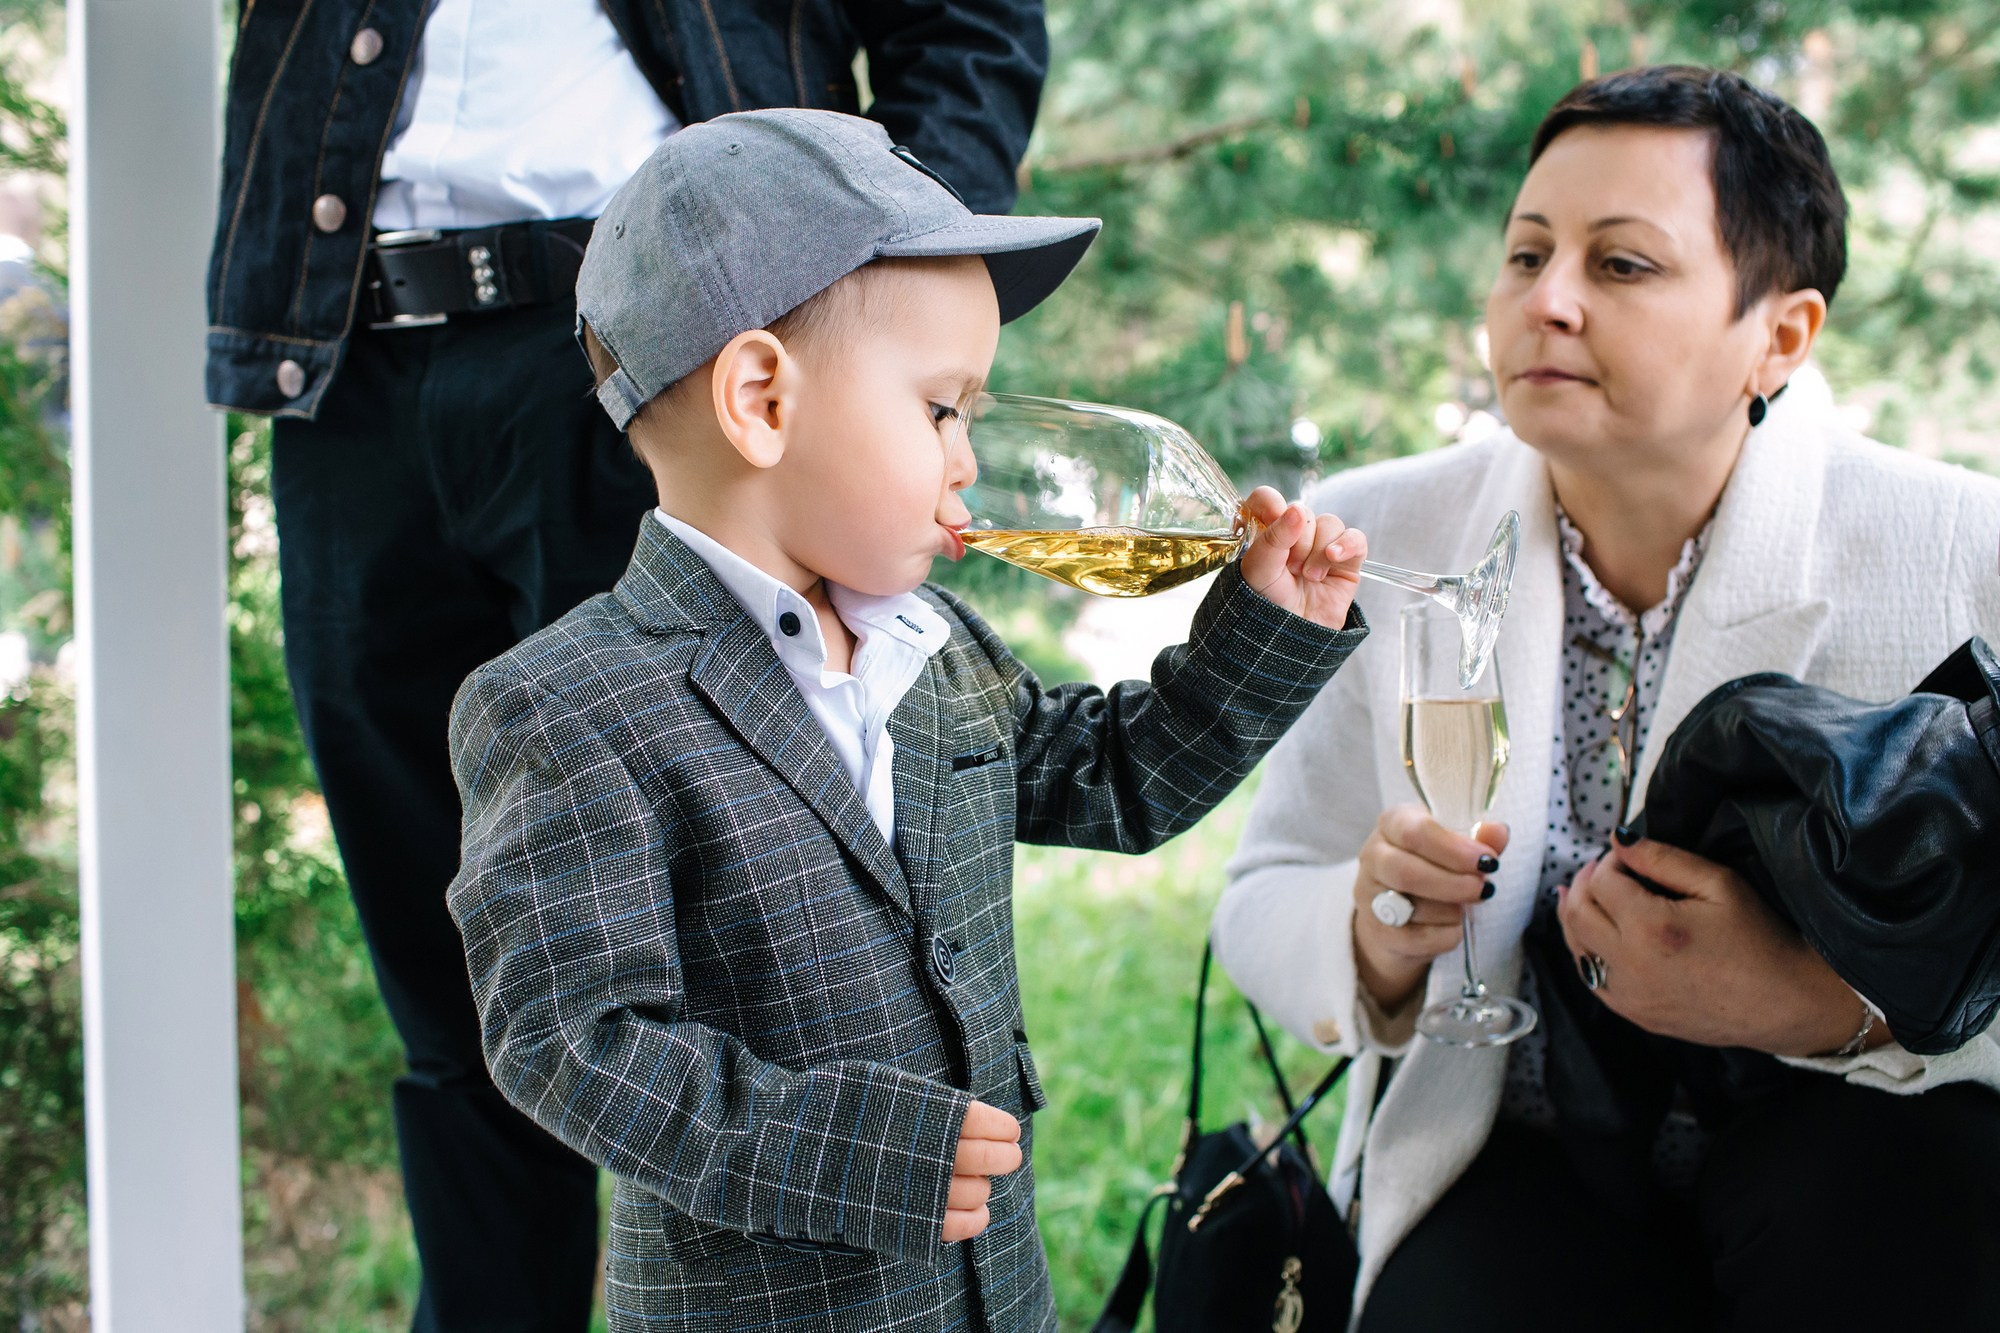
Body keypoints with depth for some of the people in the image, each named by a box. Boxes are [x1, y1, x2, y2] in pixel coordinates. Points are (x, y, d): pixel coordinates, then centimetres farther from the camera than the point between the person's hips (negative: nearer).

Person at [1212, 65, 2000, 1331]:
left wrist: (1820, 1000, -29)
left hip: (1858, 1153, 0)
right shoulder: (1378, 542, -1)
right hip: (1514, 1163, 1)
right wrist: (1375, 941, -21)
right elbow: (1264, 907, 3)